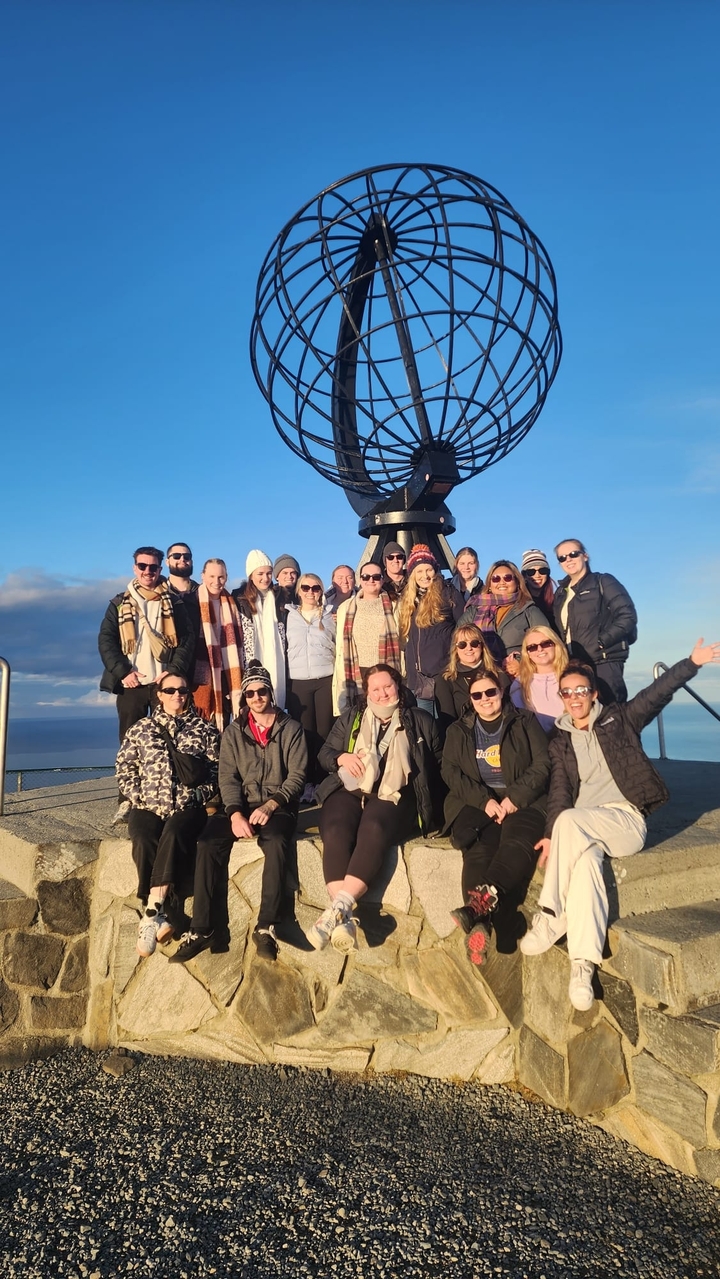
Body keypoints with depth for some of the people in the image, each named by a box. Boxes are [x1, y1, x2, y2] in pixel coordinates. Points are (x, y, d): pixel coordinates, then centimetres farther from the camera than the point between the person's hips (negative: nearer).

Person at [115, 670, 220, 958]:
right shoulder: (141, 729, 17)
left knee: (174, 833, -34)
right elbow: (125, 769, 13)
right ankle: (168, 916, -26)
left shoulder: (205, 731, 13)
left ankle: (152, 912, -33)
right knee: (144, 840, -31)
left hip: (188, 807, -1)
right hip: (147, 807, 1)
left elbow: (216, 773, 7)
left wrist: (197, 797, -8)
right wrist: (141, 799, -1)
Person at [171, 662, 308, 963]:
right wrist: (235, 813, -16)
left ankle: (266, 927, -25)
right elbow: (228, 778, 3)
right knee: (209, 843, -24)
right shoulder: (233, 733, 12)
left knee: (277, 842, -34)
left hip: (278, 807, -2)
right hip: (241, 806, 3)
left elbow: (297, 776, -2)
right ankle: (203, 928, -19)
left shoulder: (291, 729, 6)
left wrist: (270, 806, -18)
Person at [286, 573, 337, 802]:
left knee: (325, 731, -2)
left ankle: (324, 781, 5)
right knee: (304, 732, 1)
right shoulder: (290, 615, 11)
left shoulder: (330, 615, 9)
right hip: (298, 681, 1)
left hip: (326, 679, 0)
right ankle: (307, 782, 8)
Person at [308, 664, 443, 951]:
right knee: (335, 833, -31)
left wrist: (430, 807, 1)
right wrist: (341, 758, -2)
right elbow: (324, 753, 22)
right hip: (348, 790, 2)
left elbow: (437, 765, 14)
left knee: (373, 830, -36)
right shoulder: (350, 718, 24)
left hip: (393, 795, -2)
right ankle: (344, 918, -39)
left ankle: (338, 907, -41)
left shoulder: (420, 721, 18)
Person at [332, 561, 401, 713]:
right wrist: (342, 679, 6)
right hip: (357, 675, 1)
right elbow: (341, 646, 10)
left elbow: (400, 639, 5)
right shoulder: (346, 608, 11)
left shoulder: (392, 607, 6)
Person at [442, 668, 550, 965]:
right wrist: (484, 800, -9)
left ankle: (483, 898, -56)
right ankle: (480, 924, -48)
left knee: (518, 841, -35)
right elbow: (450, 772, 8)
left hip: (522, 802, -1)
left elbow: (542, 765, 4)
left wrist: (514, 798, -11)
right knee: (478, 849, -31)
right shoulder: (458, 731, 19)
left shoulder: (525, 723, 14)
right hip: (475, 804, 1)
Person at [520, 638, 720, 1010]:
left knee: (569, 820, -32)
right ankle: (583, 965, -35)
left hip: (625, 819, -2)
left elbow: (658, 692, -1)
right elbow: (559, 790, 4)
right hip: (581, 829, 2)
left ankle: (551, 916, -22)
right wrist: (551, 836, -11)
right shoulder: (559, 742, 16)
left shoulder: (619, 719, 11)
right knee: (585, 859, -33)